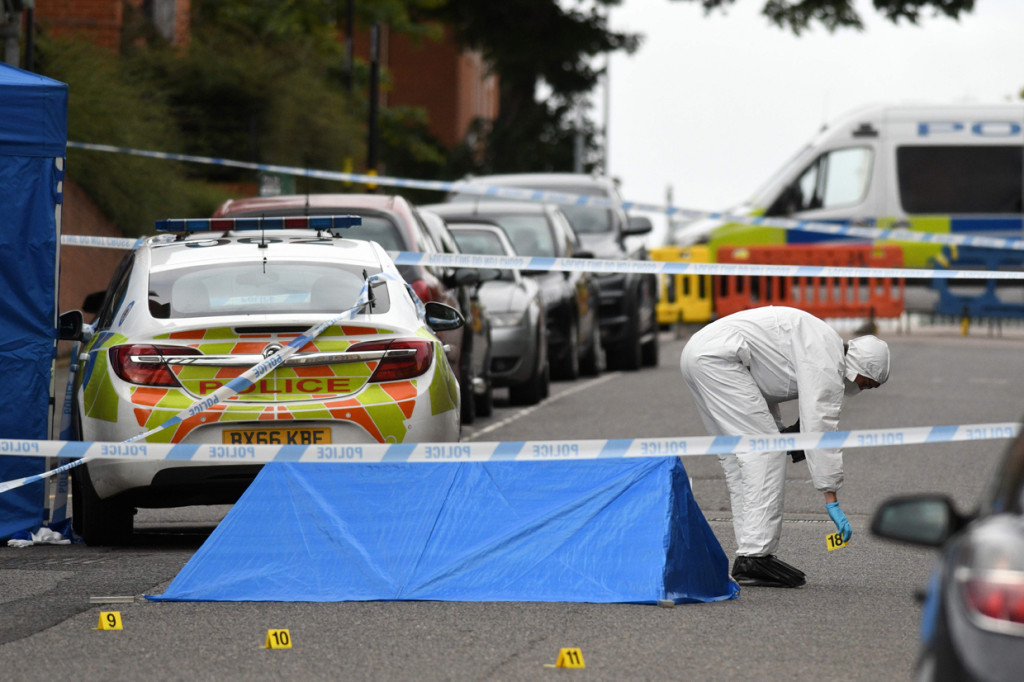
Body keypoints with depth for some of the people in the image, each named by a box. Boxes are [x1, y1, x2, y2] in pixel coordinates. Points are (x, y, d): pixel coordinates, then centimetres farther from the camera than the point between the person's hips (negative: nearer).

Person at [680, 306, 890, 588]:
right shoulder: (828, 361, -11)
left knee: (739, 456, 13)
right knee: (764, 450, -10)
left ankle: (749, 557, 13)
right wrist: (832, 499, -14)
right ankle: (756, 556, -14)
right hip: (717, 356, -11)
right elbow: (821, 428, -15)